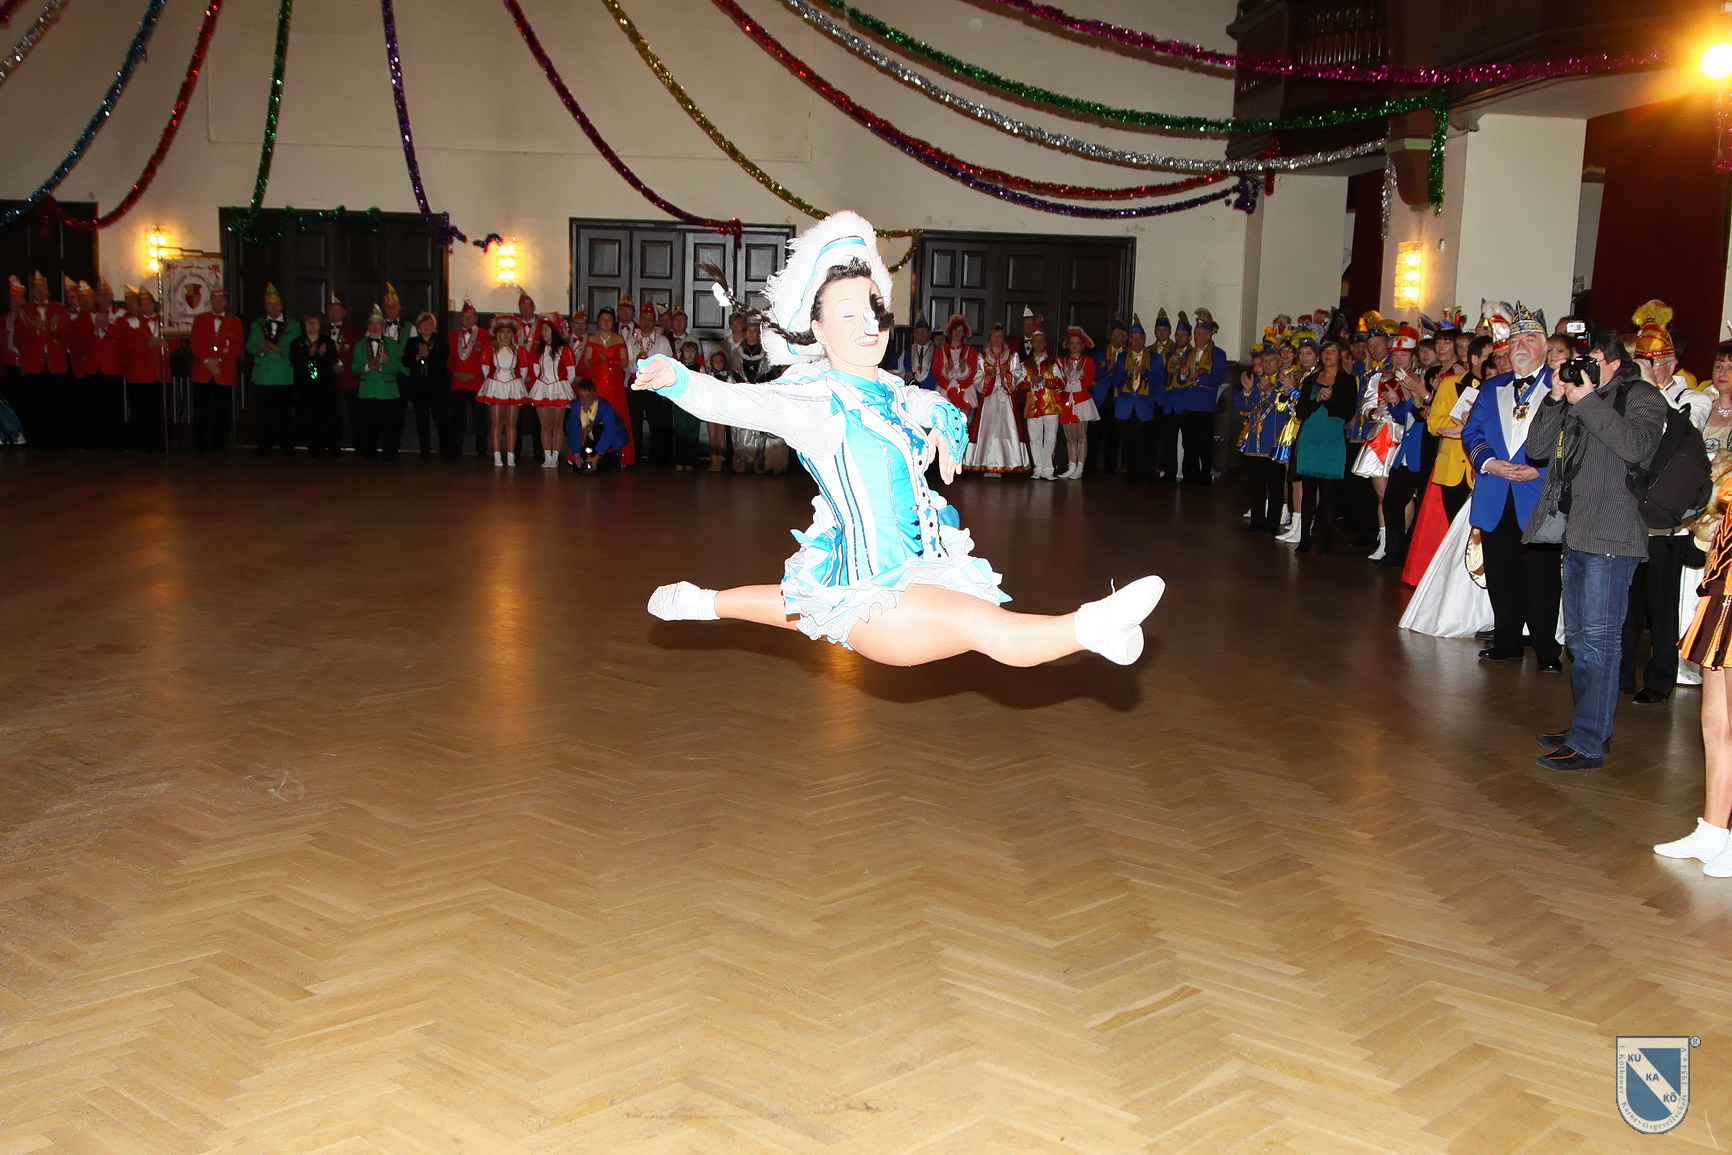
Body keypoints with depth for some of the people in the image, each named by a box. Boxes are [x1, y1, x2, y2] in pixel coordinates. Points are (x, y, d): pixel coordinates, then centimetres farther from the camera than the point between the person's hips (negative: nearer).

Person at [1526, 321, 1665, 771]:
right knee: (1579, 638, 14)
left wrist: (1588, 402, -17)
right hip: (1575, 531, 8)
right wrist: (1556, 399, -4)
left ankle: (1588, 743, -7)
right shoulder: (1576, 400, 14)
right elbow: (1537, 448, 7)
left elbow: (1637, 446, -22)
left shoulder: (1641, 396, -3)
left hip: (1611, 536, -8)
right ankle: (1588, 725, 25)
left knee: (1599, 639, -8)